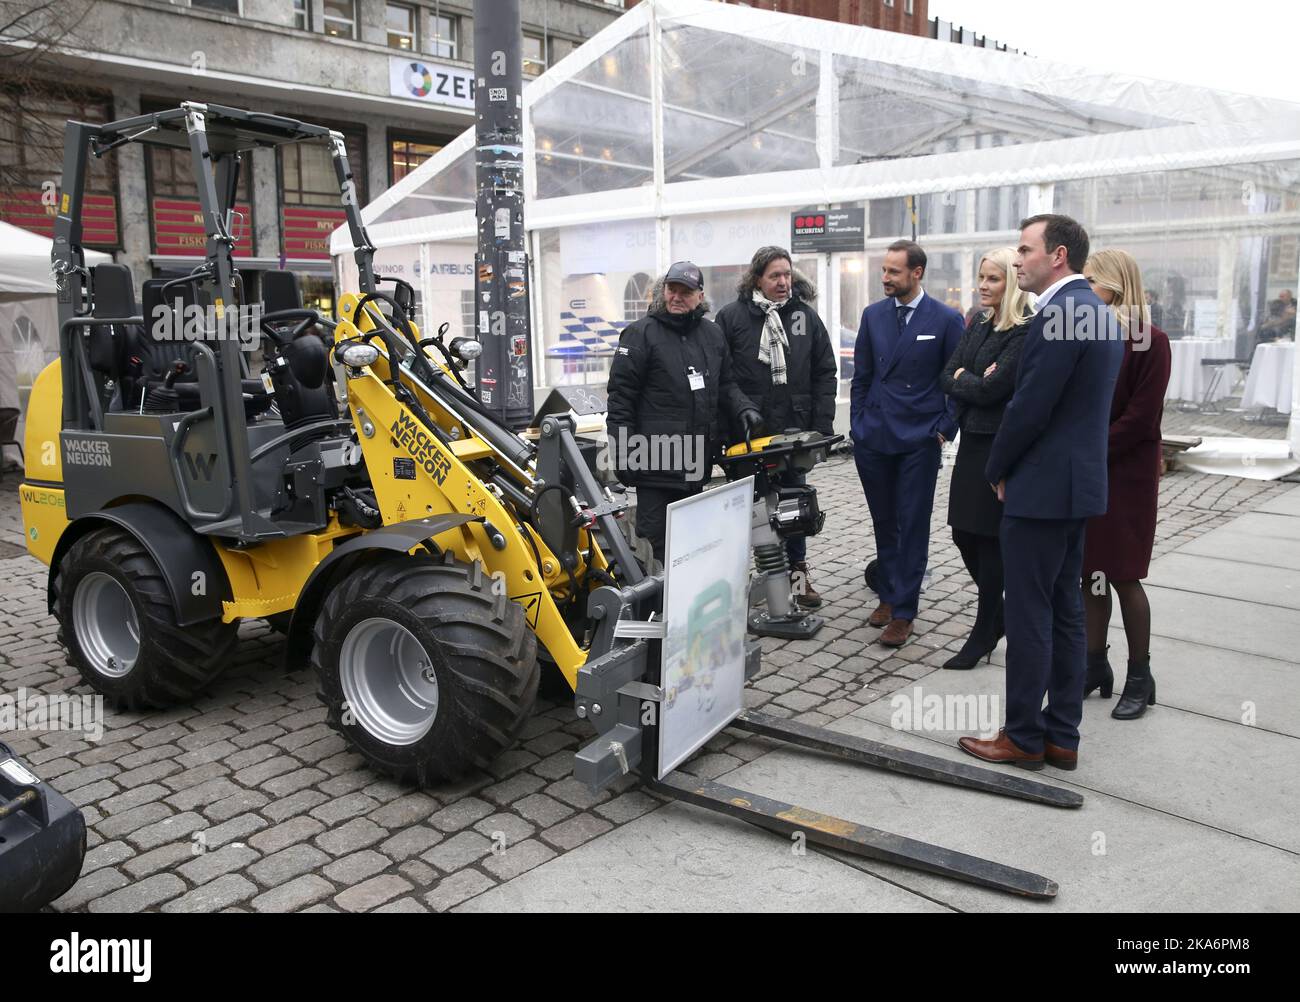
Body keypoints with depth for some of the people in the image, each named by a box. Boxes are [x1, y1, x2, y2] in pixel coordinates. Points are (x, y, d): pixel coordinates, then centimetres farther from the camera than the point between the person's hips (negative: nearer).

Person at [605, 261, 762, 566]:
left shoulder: (713, 334, 14)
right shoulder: (641, 333, -4)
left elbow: (725, 385, 23)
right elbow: (620, 397, -7)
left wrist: (743, 409, 2)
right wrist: (624, 453, -11)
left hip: (699, 461, 6)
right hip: (656, 461, -6)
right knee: (655, 542, -4)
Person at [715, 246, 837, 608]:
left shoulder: (805, 316, 7)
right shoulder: (731, 317, -2)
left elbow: (824, 373, 7)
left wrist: (822, 426, -1)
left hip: (793, 430, 3)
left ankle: (797, 574, 23)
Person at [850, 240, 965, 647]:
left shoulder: (946, 320, -4)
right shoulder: (873, 315, 6)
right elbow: (861, 376, 11)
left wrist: (945, 428, -7)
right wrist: (858, 426, 7)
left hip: (919, 441, -3)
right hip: (873, 437, 4)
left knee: (912, 526, 2)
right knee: (884, 523, 13)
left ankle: (903, 612, 9)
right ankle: (887, 595, 27)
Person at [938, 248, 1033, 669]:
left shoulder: (1025, 333, -14)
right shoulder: (978, 323, 12)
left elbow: (991, 389, -19)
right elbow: (947, 376, 7)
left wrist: (963, 379, -2)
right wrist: (972, 380, -11)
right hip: (972, 440, 8)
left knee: (989, 538, 2)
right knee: (963, 533, 12)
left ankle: (983, 635, 16)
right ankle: (998, 613, 33)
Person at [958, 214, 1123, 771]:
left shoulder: (1060, 311, -17)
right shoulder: (1099, 311, 15)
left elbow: (1030, 406, -20)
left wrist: (998, 471, -4)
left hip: (1041, 488, -10)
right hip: (1079, 482, 10)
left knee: (1029, 616, 0)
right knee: (1064, 613, 14)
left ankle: (1023, 737, 11)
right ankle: (1062, 736, 23)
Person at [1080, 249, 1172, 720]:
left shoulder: (1150, 341, -9)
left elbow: (1140, 417, -15)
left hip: (1125, 475, -5)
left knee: (1122, 575, 1)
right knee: (1090, 573, 9)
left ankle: (1140, 677, 15)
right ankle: (1096, 666, 21)